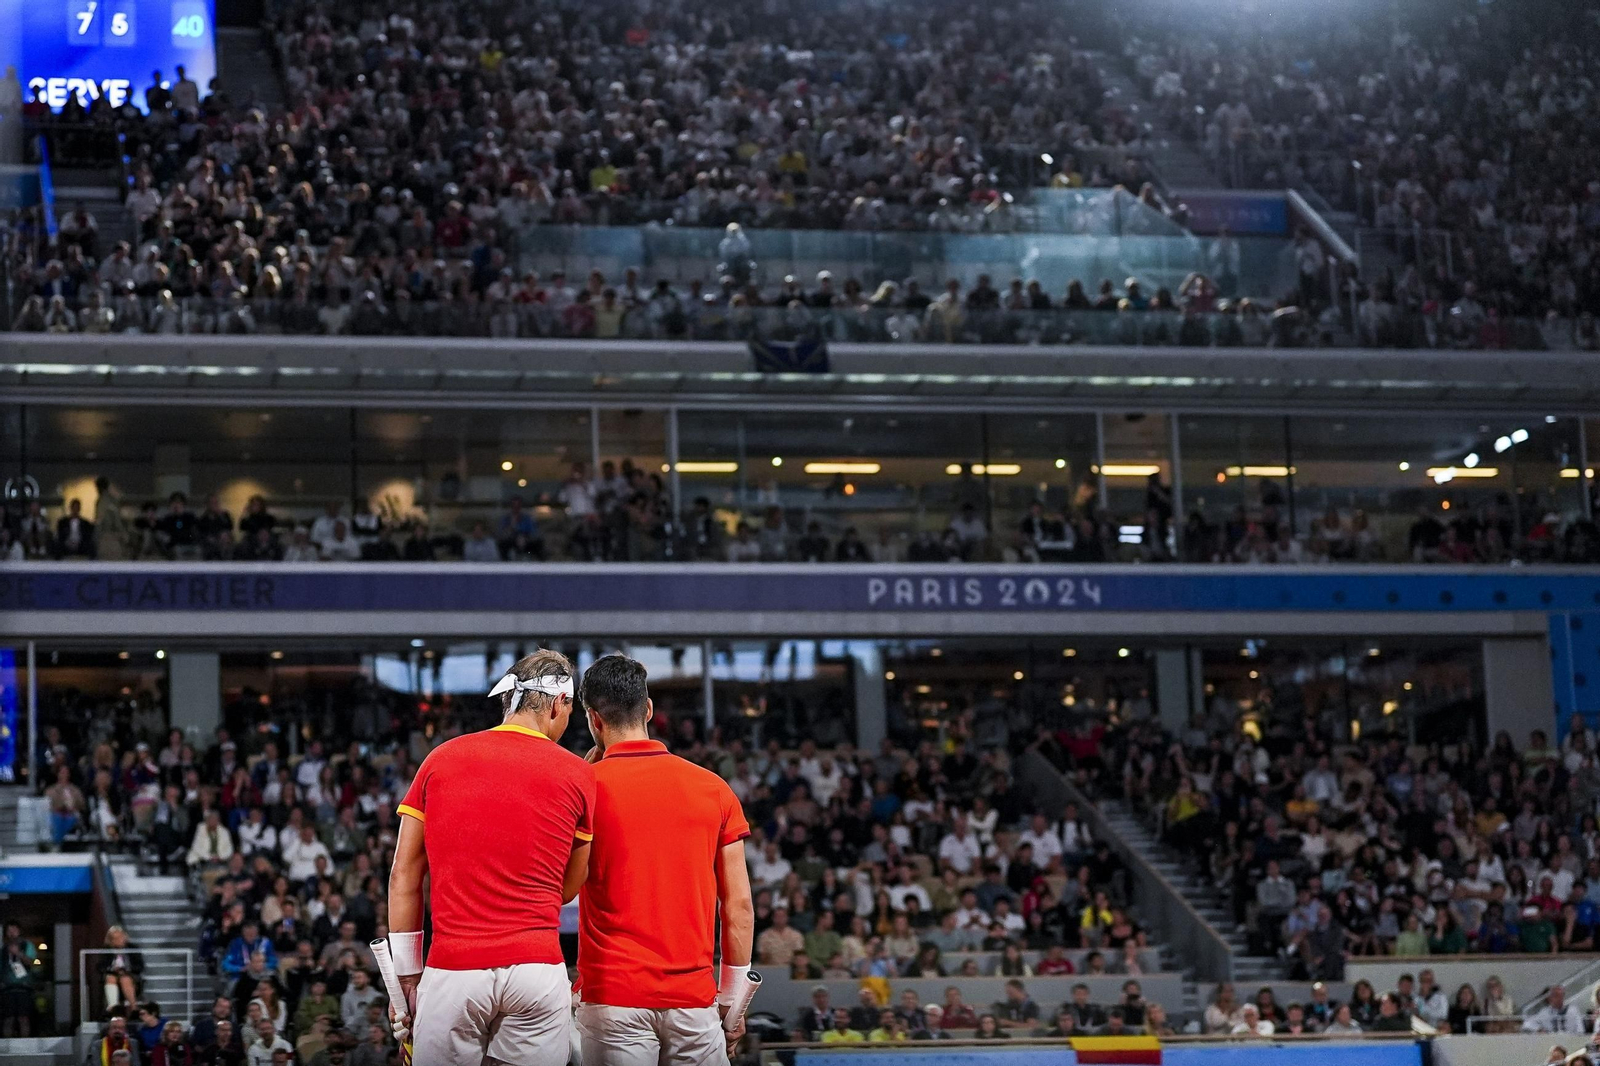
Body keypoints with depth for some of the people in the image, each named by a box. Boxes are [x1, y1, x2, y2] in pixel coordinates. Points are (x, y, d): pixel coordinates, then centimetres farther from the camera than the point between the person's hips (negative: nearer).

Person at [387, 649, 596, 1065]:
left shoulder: (441, 759, 8)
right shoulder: (578, 774, 4)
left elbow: (404, 877, 7)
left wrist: (408, 976, 12)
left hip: (451, 971, 1)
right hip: (537, 971, 0)